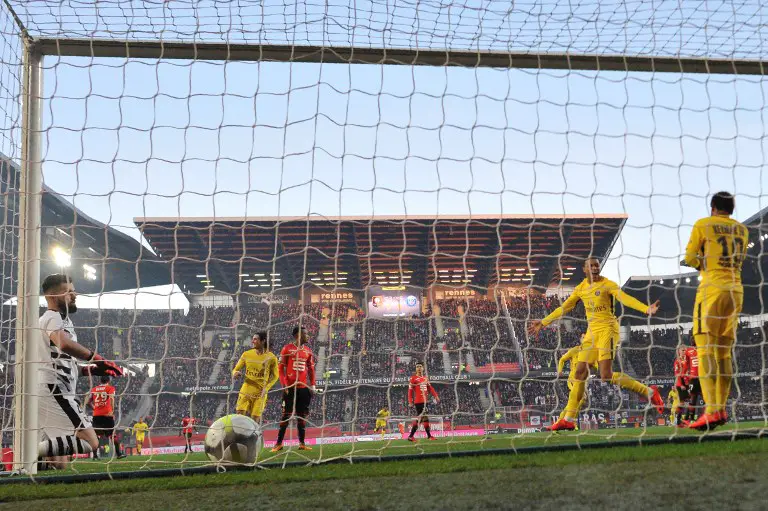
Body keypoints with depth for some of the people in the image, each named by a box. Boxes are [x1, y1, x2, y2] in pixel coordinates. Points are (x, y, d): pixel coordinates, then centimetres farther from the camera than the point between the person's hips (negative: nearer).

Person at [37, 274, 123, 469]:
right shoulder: (53, 318, -4)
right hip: (54, 388, -10)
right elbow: (65, 343, -27)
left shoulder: (62, 320, 27)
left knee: (58, 464, 6)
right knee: (90, 442, -20)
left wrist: (91, 369, 21)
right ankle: (35, 450, -27)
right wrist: (97, 359, -26)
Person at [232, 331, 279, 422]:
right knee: (240, 414, -9)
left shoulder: (271, 358, -5)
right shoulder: (247, 354, 2)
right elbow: (236, 369, 9)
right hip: (246, 390, 2)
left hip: (260, 392, -2)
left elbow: (275, 376, 4)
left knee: (255, 420, -2)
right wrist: (235, 373, -16)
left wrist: (266, 388, -9)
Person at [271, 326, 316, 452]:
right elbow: (281, 368, -3)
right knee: (287, 415, -4)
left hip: (303, 388, 4)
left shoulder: (308, 351, 11)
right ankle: (279, 443, 0)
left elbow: (311, 369, 16)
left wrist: (312, 385, 7)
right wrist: (285, 385, -12)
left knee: (302, 416, 5)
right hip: (290, 387, -4)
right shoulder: (287, 348, -2)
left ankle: (302, 443, 8)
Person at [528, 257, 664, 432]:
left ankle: (649, 392, -3)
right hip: (591, 331, 6)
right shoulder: (581, 288, 13)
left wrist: (646, 309, -37)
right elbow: (564, 308, 22)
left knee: (606, 375, -18)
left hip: (607, 329, -6)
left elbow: (625, 298, -20)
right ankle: (569, 420, 7)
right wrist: (543, 322, 24)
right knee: (580, 373, 3)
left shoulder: (607, 284, -6)